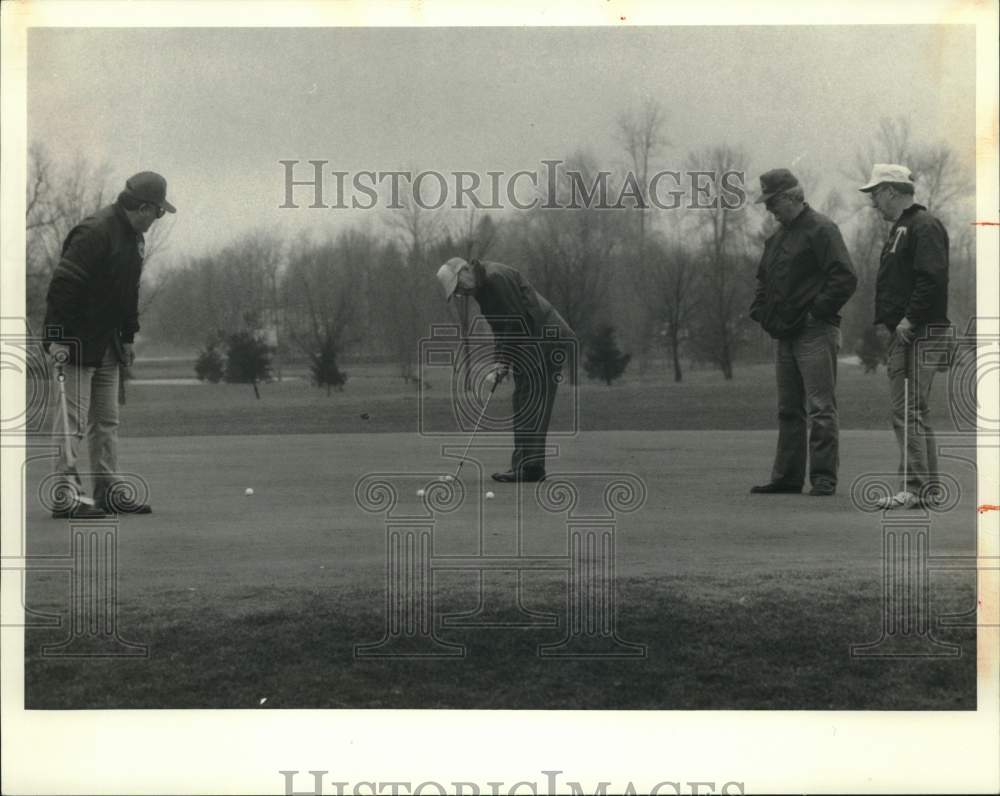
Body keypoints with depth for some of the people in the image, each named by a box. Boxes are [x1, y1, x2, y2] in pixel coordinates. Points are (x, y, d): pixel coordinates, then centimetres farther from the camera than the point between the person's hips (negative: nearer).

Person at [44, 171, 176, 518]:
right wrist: (56, 338, -25)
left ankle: (107, 493, 18)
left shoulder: (134, 237, 11)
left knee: (106, 421, 12)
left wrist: (127, 337, 20)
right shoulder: (94, 232, -19)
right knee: (72, 420, -9)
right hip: (76, 343, -9)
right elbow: (62, 286, -23)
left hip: (107, 344, 9)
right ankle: (66, 495, -7)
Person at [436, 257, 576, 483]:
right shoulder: (482, 288, 16)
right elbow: (501, 329, 18)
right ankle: (526, 465, 14)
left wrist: (504, 361, -15)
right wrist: (499, 364, 6)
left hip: (546, 340, -10)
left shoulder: (497, 277, -16)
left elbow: (517, 321, -20)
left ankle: (529, 467, -12)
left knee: (531, 404, -12)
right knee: (523, 402, 11)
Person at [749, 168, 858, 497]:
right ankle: (787, 477, 17)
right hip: (786, 335, 9)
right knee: (789, 410, 12)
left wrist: (817, 310, -16)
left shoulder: (820, 229, -8)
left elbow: (845, 278, -16)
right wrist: (761, 311, 13)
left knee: (820, 408, -8)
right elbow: (763, 280, 30)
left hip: (815, 334, -9)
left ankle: (824, 478, -7)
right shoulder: (778, 236, 19)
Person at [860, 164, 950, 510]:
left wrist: (910, 320, -23)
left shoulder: (925, 227, -10)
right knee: (905, 411, 11)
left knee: (910, 412, -12)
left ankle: (916, 488, -11)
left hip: (920, 334, -10)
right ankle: (924, 486, 16)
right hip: (902, 334, 10)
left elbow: (932, 277, -21)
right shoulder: (901, 228, 22)